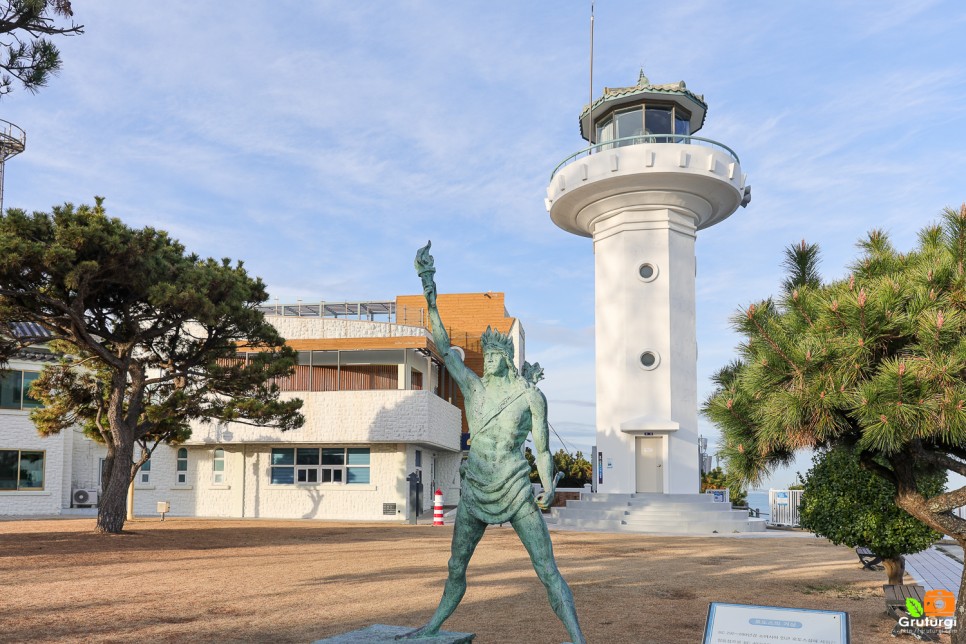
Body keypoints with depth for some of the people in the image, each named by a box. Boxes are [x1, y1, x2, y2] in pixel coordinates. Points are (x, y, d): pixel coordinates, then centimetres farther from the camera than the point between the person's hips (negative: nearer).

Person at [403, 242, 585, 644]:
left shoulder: (531, 396, -3)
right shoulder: (473, 387, 5)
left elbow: (543, 449, -2)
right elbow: (444, 349, 0)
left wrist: (548, 487, -16)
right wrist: (431, 302, -8)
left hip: (516, 492, -4)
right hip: (476, 491, 4)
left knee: (548, 572, -9)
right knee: (456, 568, 17)